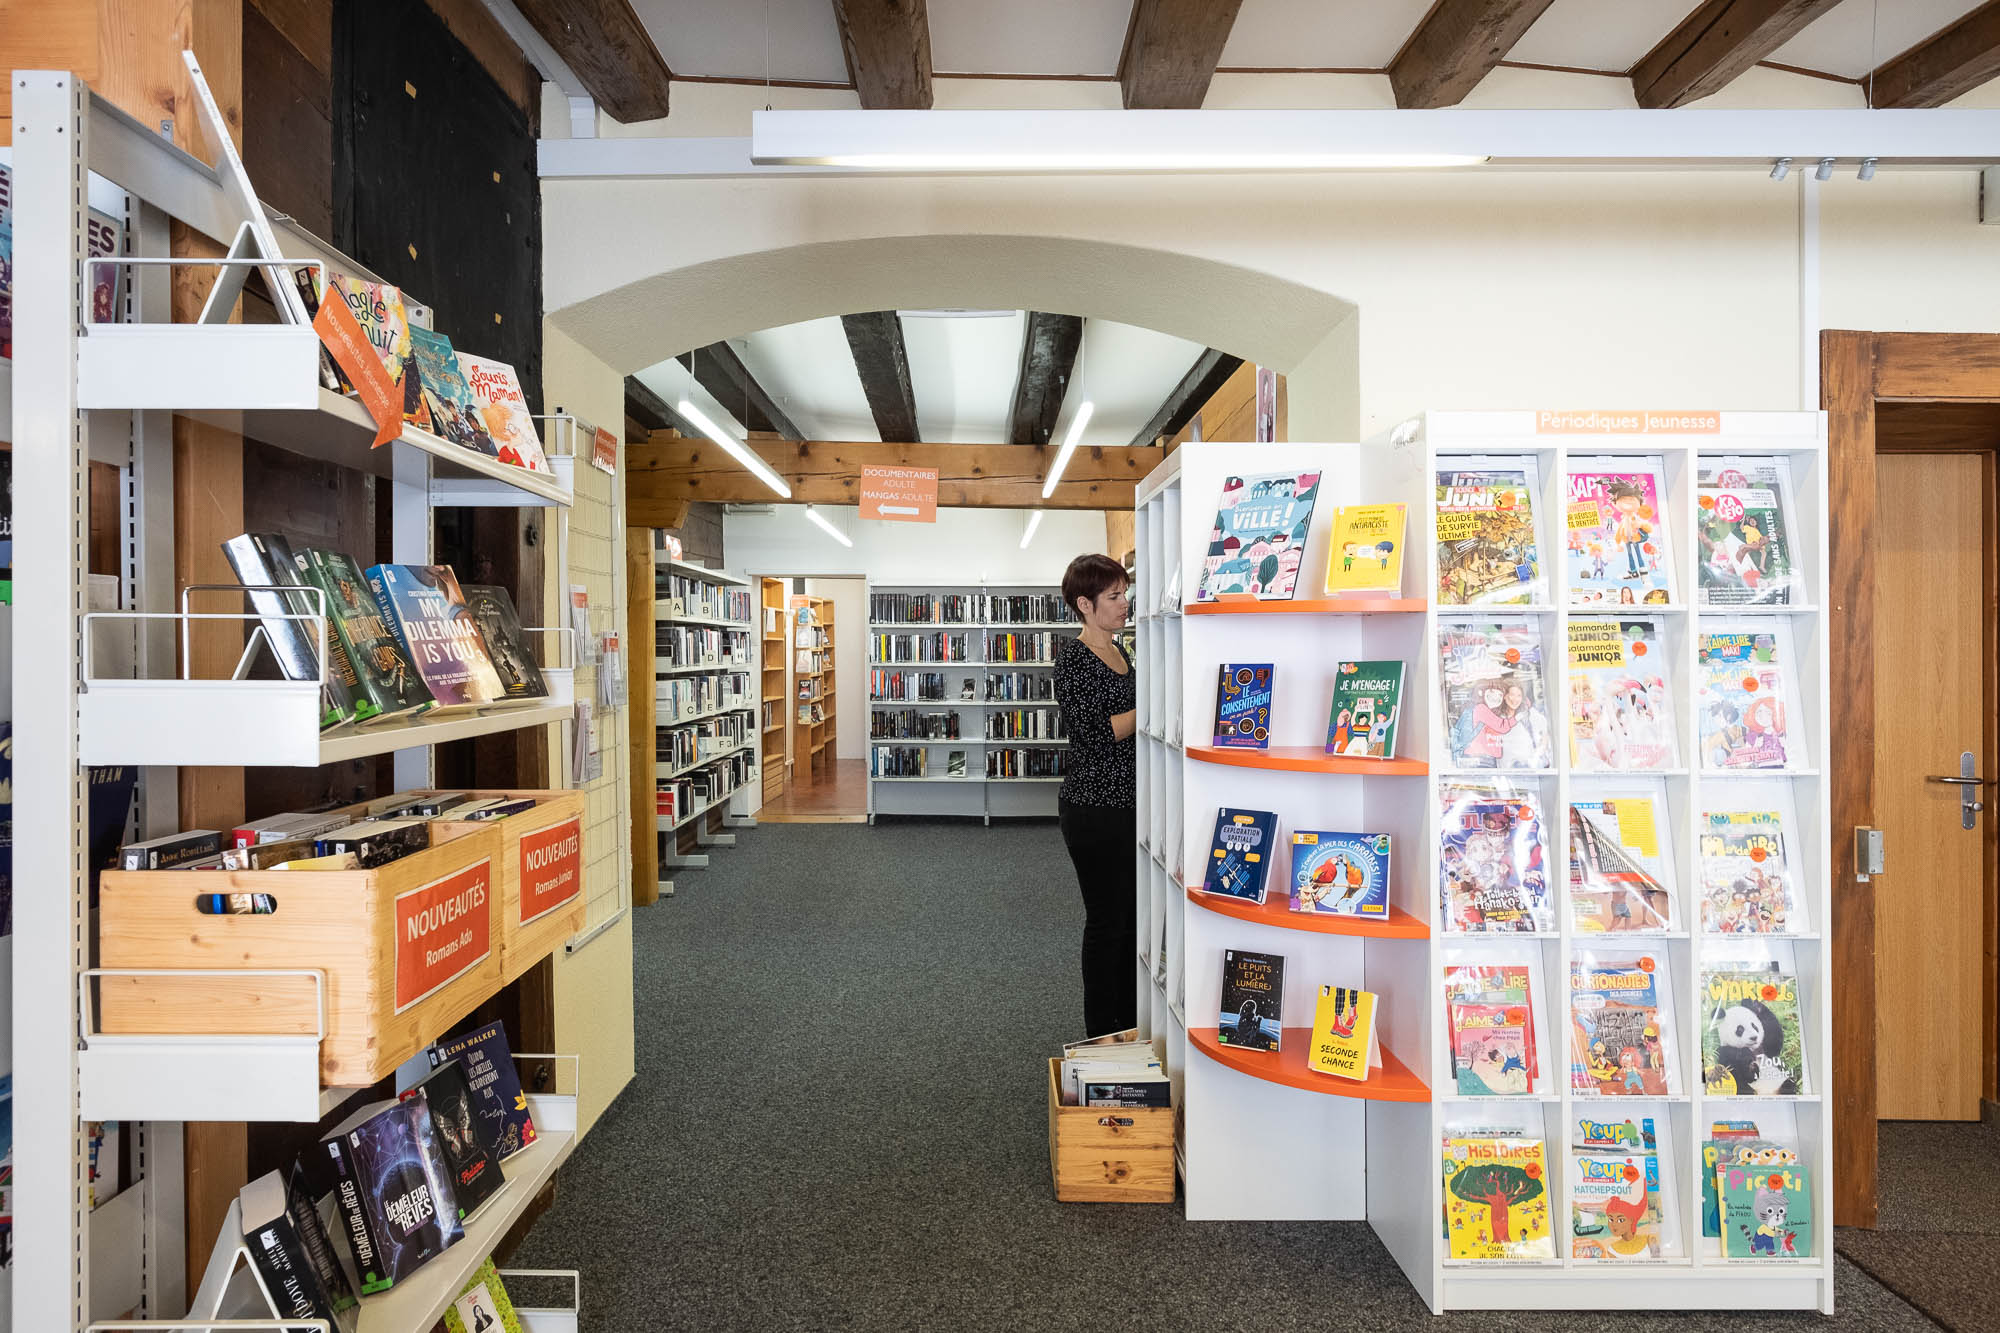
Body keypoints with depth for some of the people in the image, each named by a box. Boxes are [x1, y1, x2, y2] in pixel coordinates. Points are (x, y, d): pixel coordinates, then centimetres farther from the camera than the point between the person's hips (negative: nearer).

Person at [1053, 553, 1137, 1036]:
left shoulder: (1119, 651, 13)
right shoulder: (1073, 656, -13)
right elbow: (1097, 732, -21)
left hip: (1129, 803, 9)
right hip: (1095, 805, -8)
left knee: (1131, 916, 16)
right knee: (1106, 921, 2)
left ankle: (1129, 1023, 30)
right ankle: (1101, 1036, 17)